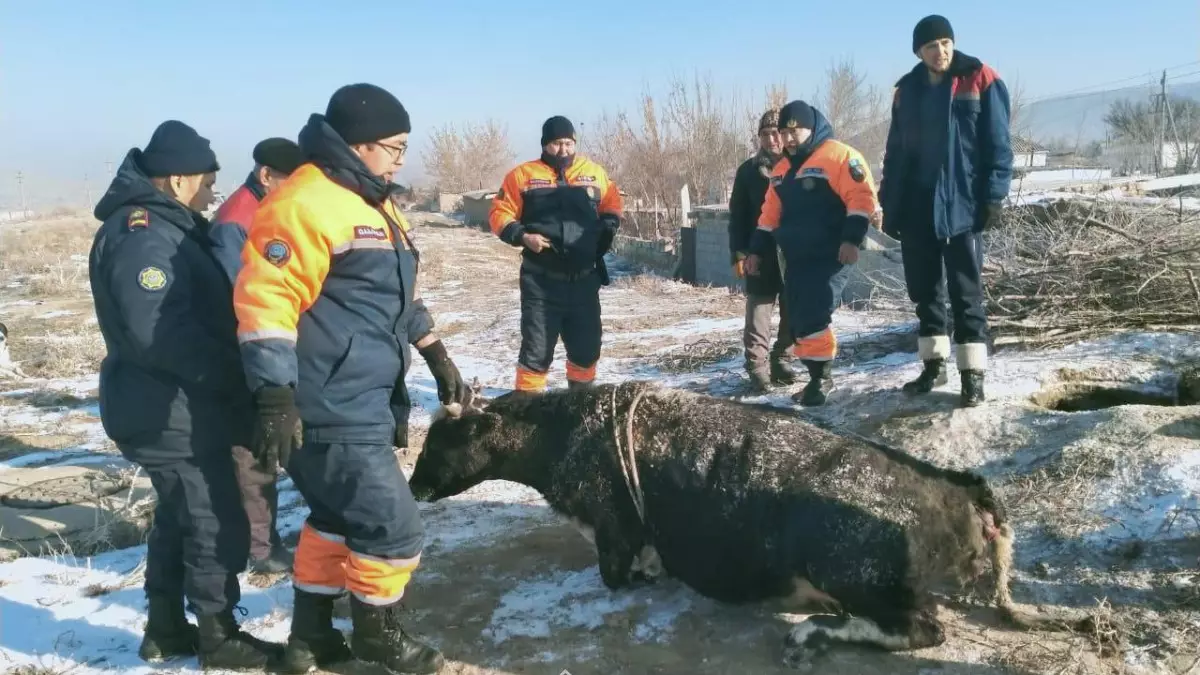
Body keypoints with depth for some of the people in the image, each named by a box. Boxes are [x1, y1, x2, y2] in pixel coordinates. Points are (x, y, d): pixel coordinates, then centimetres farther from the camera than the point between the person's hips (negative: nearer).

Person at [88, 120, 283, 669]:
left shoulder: (162, 229, 14)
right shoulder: (142, 236, -20)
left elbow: (197, 312, 18)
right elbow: (159, 331, -30)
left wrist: (228, 371, 8)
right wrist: (230, 374, -21)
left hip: (171, 407, 11)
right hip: (170, 413, -11)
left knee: (179, 516, 19)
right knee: (218, 524, -1)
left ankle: (166, 628, 32)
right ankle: (219, 638, 13)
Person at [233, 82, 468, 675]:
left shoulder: (371, 204, 17)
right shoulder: (305, 202, -16)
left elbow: (400, 299, 26)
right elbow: (265, 299, -23)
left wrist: (440, 362, 25)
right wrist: (275, 398, -26)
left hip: (363, 406, 11)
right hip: (332, 414, -11)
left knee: (338, 519, 20)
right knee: (394, 530, -2)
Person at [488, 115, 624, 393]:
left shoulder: (594, 172, 8)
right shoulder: (523, 175, -1)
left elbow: (612, 204, 21)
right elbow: (500, 214, 1)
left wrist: (608, 228, 2)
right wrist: (522, 236, -16)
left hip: (584, 279, 3)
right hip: (541, 280, -3)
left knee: (587, 345, 13)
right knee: (537, 347, -1)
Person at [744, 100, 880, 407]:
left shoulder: (839, 156, -7)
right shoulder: (783, 167, 17)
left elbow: (862, 197, -15)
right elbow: (770, 213, 22)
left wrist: (851, 239, -23)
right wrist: (757, 250, 19)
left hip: (830, 256, -8)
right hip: (795, 259, 8)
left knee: (814, 317, -15)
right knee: (798, 321, 6)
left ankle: (822, 377, -2)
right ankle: (818, 377, 16)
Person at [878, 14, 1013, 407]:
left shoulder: (981, 81, -2)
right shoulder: (907, 91, 11)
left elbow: (997, 144, -4)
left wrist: (994, 196, -11)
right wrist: (890, 204, 10)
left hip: (962, 205, -5)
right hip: (916, 209, 5)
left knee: (966, 292, -2)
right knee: (923, 290, 10)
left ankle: (973, 375, 2)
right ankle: (934, 364, 22)